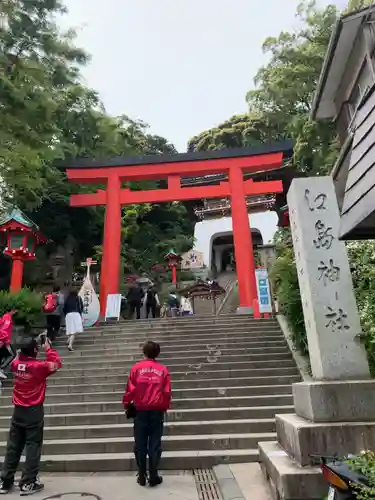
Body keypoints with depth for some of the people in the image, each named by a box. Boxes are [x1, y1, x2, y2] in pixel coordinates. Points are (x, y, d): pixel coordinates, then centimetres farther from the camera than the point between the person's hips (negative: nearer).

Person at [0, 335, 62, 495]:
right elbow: (56, 363, -2)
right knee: (33, 446, 3)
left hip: (18, 411, 5)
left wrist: (24, 348, 13)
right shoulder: (39, 366, -17)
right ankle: (28, 483, 7)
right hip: (34, 411, -5)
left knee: (13, 446, 14)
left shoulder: (15, 363, -4)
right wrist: (48, 348, 4)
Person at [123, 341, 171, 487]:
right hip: (157, 411, 0)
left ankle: (141, 476, 19)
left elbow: (130, 389, -4)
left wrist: (126, 404, 12)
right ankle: (153, 476, 13)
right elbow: (167, 392, -1)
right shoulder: (163, 370, -1)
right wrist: (165, 407, 15)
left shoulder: (136, 368, -4)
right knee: (154, 444, 9)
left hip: (141, 411, 0)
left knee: (140, 444, 12)